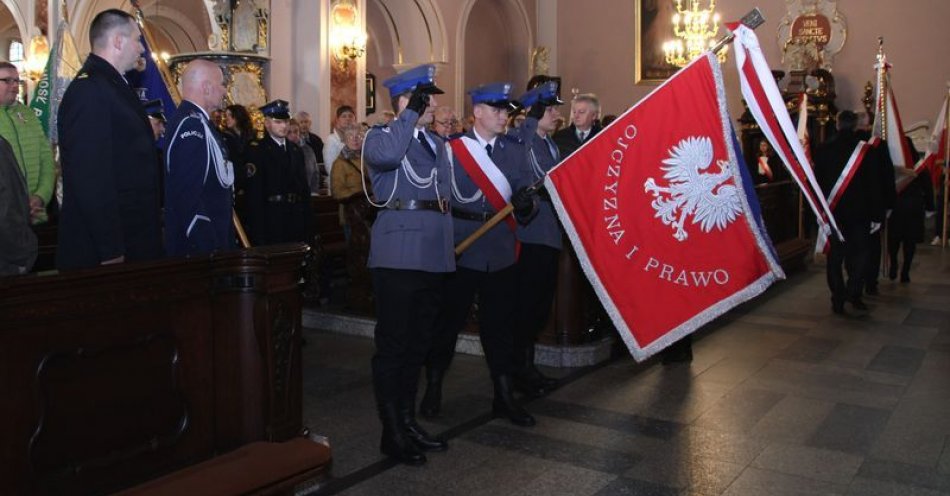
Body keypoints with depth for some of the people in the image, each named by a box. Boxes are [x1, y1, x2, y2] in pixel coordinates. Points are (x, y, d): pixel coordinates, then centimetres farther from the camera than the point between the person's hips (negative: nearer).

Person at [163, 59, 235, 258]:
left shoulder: (198, 121, 13)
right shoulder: (191, 124, -17)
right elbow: (188, 195, -25)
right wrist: (210, 249, -24)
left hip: (211, 241, 10)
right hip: (199, 248, -10)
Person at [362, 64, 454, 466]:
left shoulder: (437, 144, 20)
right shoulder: (380, 136, -1)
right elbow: (386, 156, -27)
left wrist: (448, 246, 17)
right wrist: (412, 113, -19)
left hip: (434, 257, 7)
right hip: (399, 257, -7)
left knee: (418, 344, 15)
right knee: (394, 345, -1)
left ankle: (408, 421, 27)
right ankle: (392, 433, 9)